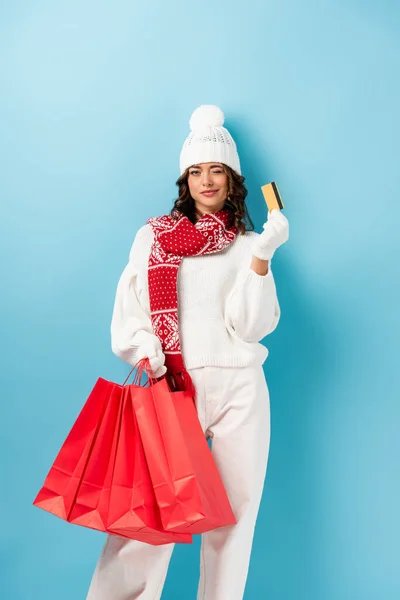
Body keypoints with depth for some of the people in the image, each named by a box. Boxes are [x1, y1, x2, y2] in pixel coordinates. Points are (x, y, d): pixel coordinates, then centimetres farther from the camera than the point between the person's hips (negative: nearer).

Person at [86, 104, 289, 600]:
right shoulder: (154, 236, 11)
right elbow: (129, 313, 5)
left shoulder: (248, 245, 11)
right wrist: (148, 355, -13)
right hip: (173, 386, -1)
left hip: (240, 389, 2)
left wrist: (262, 256, -11)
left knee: (236, 510, 5)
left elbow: (252, 325, -1)